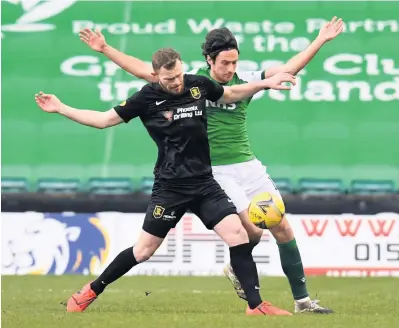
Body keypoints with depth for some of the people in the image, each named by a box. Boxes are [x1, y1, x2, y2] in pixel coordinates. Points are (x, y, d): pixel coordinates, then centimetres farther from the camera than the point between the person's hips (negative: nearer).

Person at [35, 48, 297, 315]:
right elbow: (104, 120, -1)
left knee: (238, 235, -11)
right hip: (170, 187, -3)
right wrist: (60, 109, -6)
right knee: (144, 250, 1)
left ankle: (256, 305, -4)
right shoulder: (147, 98, -9)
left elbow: (231, 94, 22)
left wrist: (265, 83, 14)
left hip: (205, 183, 3)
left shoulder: (198, 85, 0)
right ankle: (92, 291, 20)